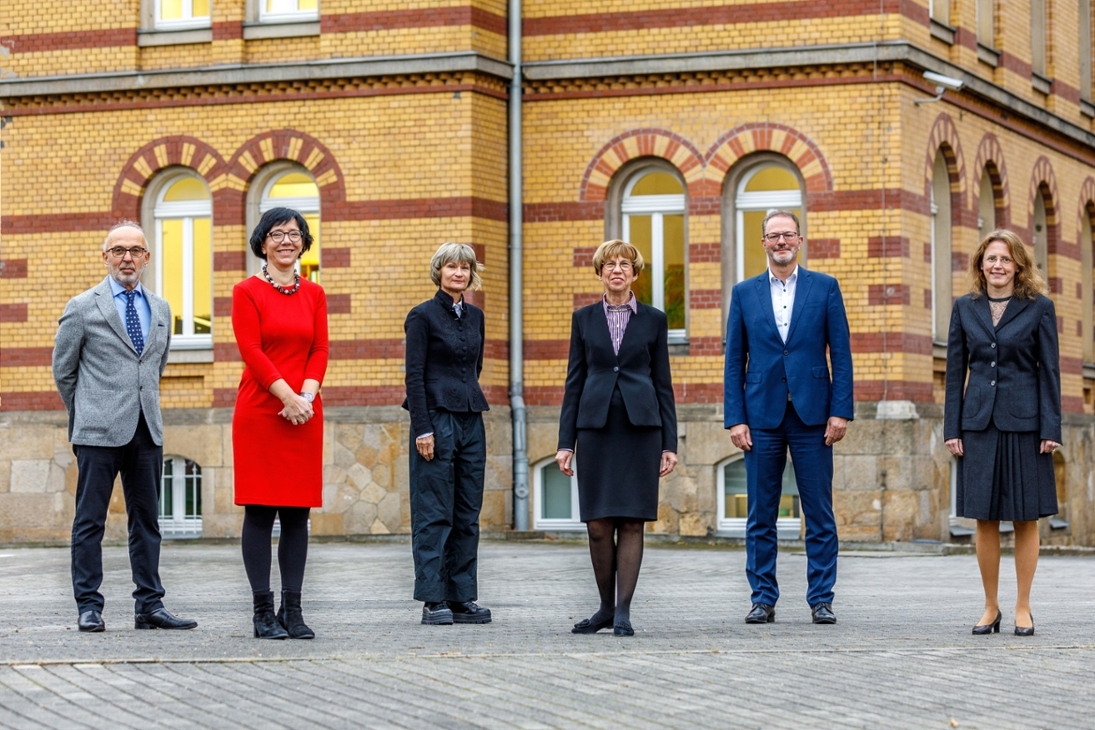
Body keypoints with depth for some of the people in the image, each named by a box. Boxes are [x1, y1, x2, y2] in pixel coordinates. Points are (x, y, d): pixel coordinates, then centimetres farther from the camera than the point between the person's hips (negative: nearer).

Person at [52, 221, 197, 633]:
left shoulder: (161, 310, 14)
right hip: (99, 431, -4)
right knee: (90, 521, -2)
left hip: (147, 430, 5)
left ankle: (150, 606, 9)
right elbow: (63, 371, 7)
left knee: (147, 521, 6)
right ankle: (89, 608, 2)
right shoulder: (83, 308, 1)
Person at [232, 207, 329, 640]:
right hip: (259, 410, -4)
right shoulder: (247, 292, 1)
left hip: (304, 412, 4)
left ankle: (293, 609, 8)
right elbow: (252, 351, -7)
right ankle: (263, 611, 1)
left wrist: (306, 396, -10)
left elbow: (320, 350, 7)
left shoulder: (314, 294, 13)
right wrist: (287, 397, -15)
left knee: (298, 513, 4)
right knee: (260, 512, -2)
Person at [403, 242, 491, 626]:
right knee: (435, 514, -5)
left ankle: (462, 597, 11)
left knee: (467, 514, 7)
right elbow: (414, 375, -10)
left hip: (471, 421, 7)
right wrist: (423, 429, -15)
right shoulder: (423, 316, -6)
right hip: (437, 418, -7)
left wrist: (473, 407, 16)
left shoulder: (475, 316, 13)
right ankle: (433, 601, -2)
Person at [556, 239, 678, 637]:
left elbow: (663, 383, 7)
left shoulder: (653, 320, 7)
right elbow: (574, 382, 9)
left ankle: (623, 611, -1)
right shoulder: (584, 319, 9)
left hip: (640, 426, -1)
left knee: (631, 522, -4)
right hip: (596, 425, 1)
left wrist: (669, 444, 1)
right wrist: (566, 442, 3)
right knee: (598, 524, 0)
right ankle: (606, 607, 13)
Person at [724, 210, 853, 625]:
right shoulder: (744, 293, 9)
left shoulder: (825, 288, 6)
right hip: (762, 416, 1)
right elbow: (734, 361, 7)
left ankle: (821, 599, 6)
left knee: (820, 515, 0)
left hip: (812, 415, -1)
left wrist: (840, 411, -6)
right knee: (760, 517, 3)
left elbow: (841, 354, 3)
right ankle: (763, 599, 10)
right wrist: (735, 419, -1)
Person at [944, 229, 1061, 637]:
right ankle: (991, 607, 12)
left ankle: (1022, 608, 9)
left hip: (1024, 423, -2)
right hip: (979, 423, 2)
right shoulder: (965, 308, 7)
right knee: (985, 519, 4)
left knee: (1026, 518, 2)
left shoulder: (1039, 308, 0)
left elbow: (1049, 370, -1)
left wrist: (1051, 429, -7)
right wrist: (952, 428, 2)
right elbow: (955, 370, 8)